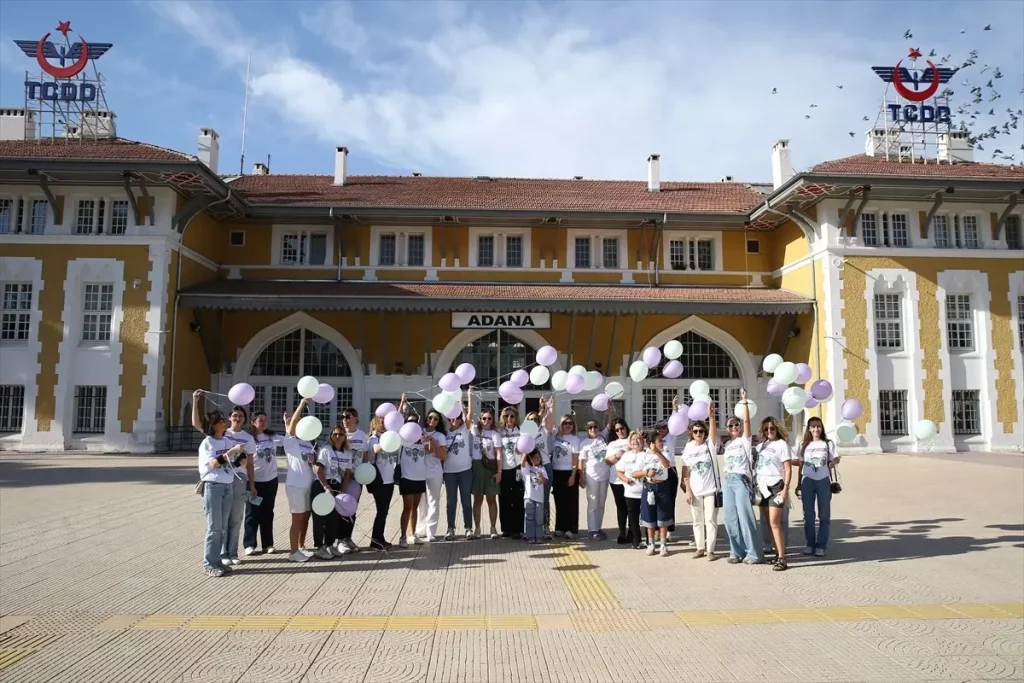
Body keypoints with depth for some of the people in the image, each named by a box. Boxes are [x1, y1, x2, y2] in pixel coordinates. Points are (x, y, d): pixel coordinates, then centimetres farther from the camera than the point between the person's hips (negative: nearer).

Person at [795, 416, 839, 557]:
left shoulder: (828, 443, 5)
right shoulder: (804, 445, 11)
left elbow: (835, 459, 4)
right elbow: (800, 464, 12)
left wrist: (833, 463, -20)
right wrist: (798, 484, 10)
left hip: (823, 481, -2)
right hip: (807, 481, 2)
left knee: (824, 514, 3)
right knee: (808, 514, 4)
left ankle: (821, 545, 9)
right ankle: (810, 544, 14)